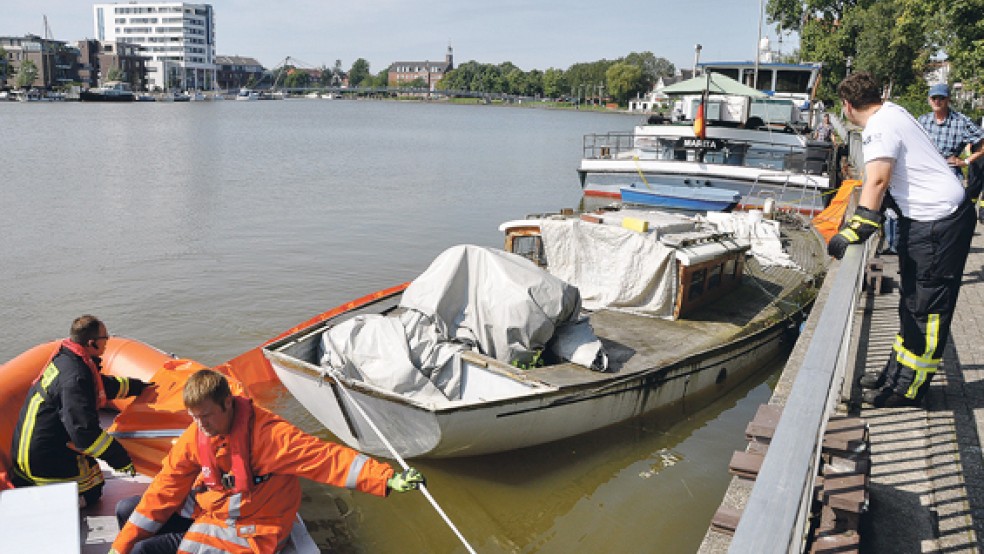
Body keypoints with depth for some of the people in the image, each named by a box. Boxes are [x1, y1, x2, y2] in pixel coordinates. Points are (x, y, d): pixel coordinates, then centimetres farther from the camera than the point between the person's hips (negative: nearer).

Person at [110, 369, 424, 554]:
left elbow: (325, 458, -35)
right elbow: (164, 490, -3)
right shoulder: (194, 437, -8)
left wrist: (386, 478, -47)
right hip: (206, 508, 7)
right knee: (126, 511, 9)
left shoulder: (266, 433, -28)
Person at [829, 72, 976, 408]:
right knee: (912, 298, 16)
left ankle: (910, 388, 3)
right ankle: (899, 370, 27)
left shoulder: (879, 127, -18)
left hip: (940, 222, -11)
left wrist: (858, 227, -40)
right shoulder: (891, 113, 13)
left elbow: (877, 180, -33)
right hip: (923, 217, 11)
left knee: (928, 305, -4)